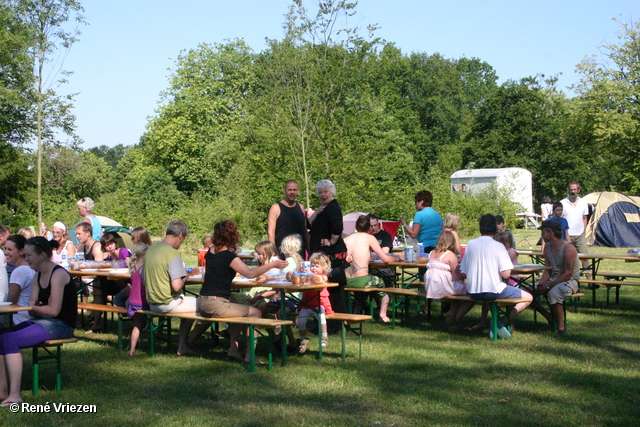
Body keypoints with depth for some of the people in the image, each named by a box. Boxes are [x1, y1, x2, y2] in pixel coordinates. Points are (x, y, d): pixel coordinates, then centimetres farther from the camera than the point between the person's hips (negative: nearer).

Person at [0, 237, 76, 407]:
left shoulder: (58, 275, -13)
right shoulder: (38, 276, 15)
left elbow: (53, 310, -19)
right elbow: (32, 306, 12)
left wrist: (33, 308, -5)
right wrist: (32, 308, -11)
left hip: (60, 325, -9)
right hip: (41, 322, 9)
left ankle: (15, 394, -26)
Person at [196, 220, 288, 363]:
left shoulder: (210, 252, 10)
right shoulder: (229, 256, -15)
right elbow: (250, 273, -20)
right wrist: (272, 264, -10)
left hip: (202, 302, 9)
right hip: (215, 304, -9)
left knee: (240, 308, 31)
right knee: (255, 313, -4)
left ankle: (233, 348, 26)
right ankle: (249, 355, -7)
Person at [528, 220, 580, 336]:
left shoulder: (568, 249, -18)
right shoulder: (547, 248, 8)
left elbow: (568, 274, -21)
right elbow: (547, 271, 9)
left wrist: (548, 286, -23)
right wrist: (541, 283, -12)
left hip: (570, 281, -8)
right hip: (553, 279, 8)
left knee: (553, 293, -38)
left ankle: (561, 327, -24)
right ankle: (549, 317, 7)